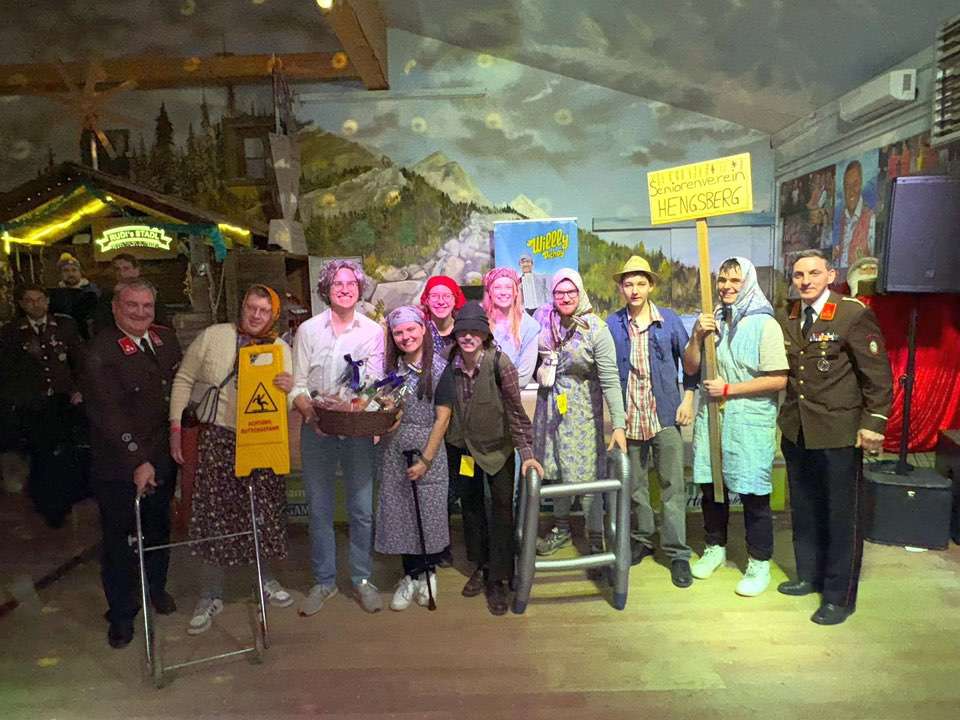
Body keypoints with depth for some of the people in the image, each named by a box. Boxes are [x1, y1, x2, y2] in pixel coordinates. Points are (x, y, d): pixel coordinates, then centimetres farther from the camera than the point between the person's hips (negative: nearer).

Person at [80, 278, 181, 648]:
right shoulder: (100, 354, -18)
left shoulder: (165, 338, 2)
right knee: (119, 542, 9)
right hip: (120, 468, -6)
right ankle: (121, 614, 27)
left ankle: (157, 587, 45)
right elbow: (107, 416, -22)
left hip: (163, 458, 6)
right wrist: (137, 462, -24)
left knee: (159, 529, 23)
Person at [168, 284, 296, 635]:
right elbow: (184, 379, 1)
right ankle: (211, 596, 17)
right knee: (213, 515, 2)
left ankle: (266, 578, 32)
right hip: (217, 438, -2)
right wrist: (175, 426, -5)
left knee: (264, 512, 8)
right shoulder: (213, 335, -3)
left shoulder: (280, 349, 4)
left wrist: (289, 387, -21)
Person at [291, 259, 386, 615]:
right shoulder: (308, 330, 3)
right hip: (317, 428, 0)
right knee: (319, 508, 8)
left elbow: (376, 382, 2)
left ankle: (362, 579, 20)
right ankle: (324, 581, 23)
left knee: (363, 508, 4)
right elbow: (298, 385, 1)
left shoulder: (373, 331, 4)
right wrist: (310, 413, -18)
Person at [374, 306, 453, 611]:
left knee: (429, 511, 4)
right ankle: (411, 574, 24)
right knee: (398, 511, 7)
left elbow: (442, 417, -8)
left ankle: (428, 571, 26)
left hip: (428, 447, -3)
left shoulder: (438, 366, -7)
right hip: (393, 448, 4)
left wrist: (426, 459, -11)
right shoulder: (389, 366, 5)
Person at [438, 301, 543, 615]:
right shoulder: (449, 363, -13)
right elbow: (443, 403, 2)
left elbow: (516, 410, -19)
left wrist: (527, 453, -21)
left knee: (502, 508, -1)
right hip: (462, 445, 4)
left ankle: (498, 580, 13)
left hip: (497, 446, -4)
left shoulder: (499, 362, -24)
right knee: (470, 504, 16)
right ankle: (480, 566, 34)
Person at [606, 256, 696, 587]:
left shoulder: (669, 320, 0)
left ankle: (677, 552, 9)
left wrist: (688, 399, -2)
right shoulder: (612, 324, 1)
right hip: (629, 417, 2)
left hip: (665, 414, -1)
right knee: (635, 484, 13)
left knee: (672, 485, 0)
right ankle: (642, 539, 29)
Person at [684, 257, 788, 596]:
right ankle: (715, 547, 34)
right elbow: (690, 368, 9)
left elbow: (778, 380, -12)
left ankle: (760, 563, 19)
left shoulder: (764, 324, -8)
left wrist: (729, 389, -14)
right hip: (711, 418, 5)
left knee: (753, 493, 3)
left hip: (750, 423, -5)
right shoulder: (712, 321, 8)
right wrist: (697, 336, -8)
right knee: (711, 486, 14)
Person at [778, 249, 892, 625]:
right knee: (804, 511, 17)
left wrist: (873, 424, -13)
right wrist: (785, 416, 11)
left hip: (839, 434, -5)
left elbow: (878, 374, -9)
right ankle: (809, 576, 34)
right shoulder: (786, 321, 7)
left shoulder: (854, 315, -9)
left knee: (841, 516, 4)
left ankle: (840, 597, 17)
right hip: (796, 431, 6)